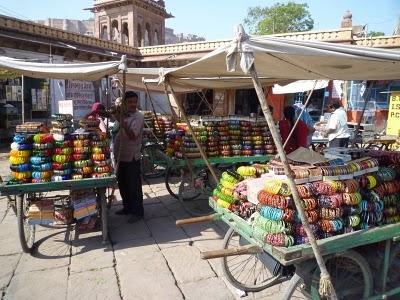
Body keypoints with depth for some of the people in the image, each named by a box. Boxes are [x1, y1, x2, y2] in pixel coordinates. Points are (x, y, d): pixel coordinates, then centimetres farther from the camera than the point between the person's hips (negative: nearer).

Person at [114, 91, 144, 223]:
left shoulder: (138, 117, -12)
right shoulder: (123, 115, 10)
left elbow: (133, 135, -25)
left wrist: (123, 121, -29)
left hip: (131, 158, -8)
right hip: (121, 156, 8)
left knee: (134, 186, 1)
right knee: (122, 184, 17)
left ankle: (137, 212, 13)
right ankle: (127, 207, 33)